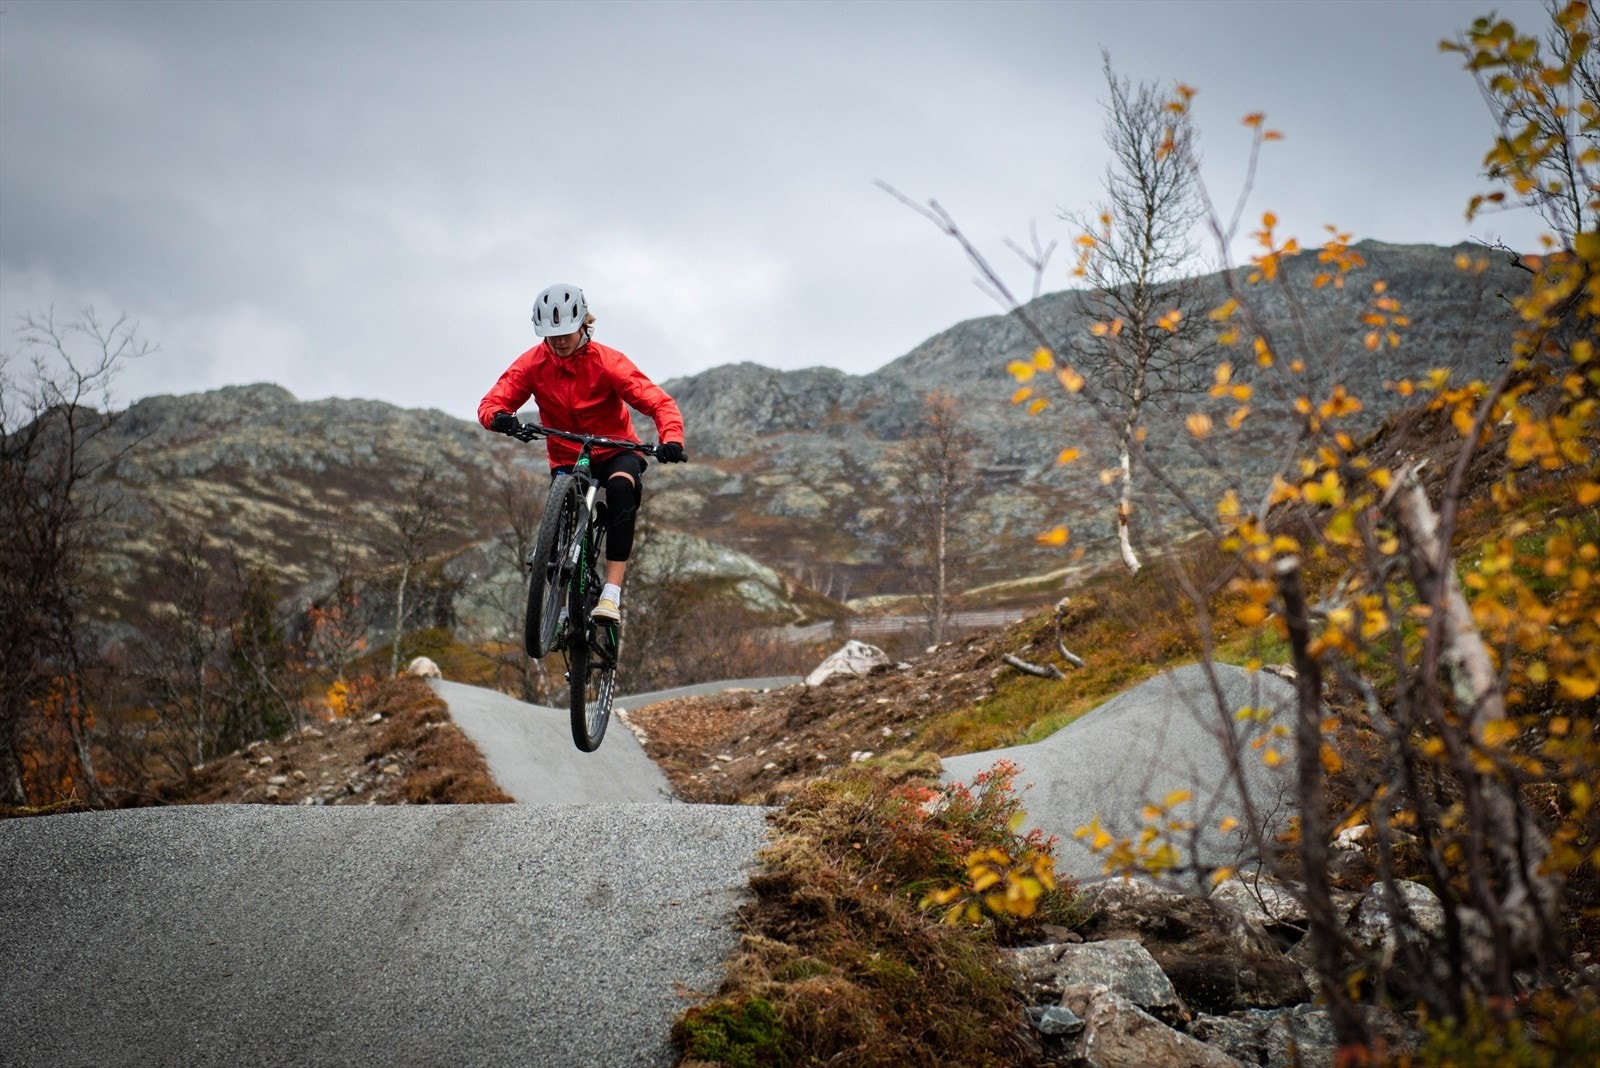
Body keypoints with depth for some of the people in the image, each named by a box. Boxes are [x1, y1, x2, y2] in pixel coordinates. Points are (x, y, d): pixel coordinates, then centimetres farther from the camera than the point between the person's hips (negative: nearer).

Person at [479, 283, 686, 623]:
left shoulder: (607, 362, -19)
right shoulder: (532, 364, -11)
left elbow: (660, 403, -25)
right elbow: (491, 402, -16)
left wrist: (671, 439, -45)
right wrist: (500, 418, -42)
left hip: (616, 452, -3)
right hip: (566, 459, 3)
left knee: (621, 488, -35)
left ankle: (612, 593, -39)